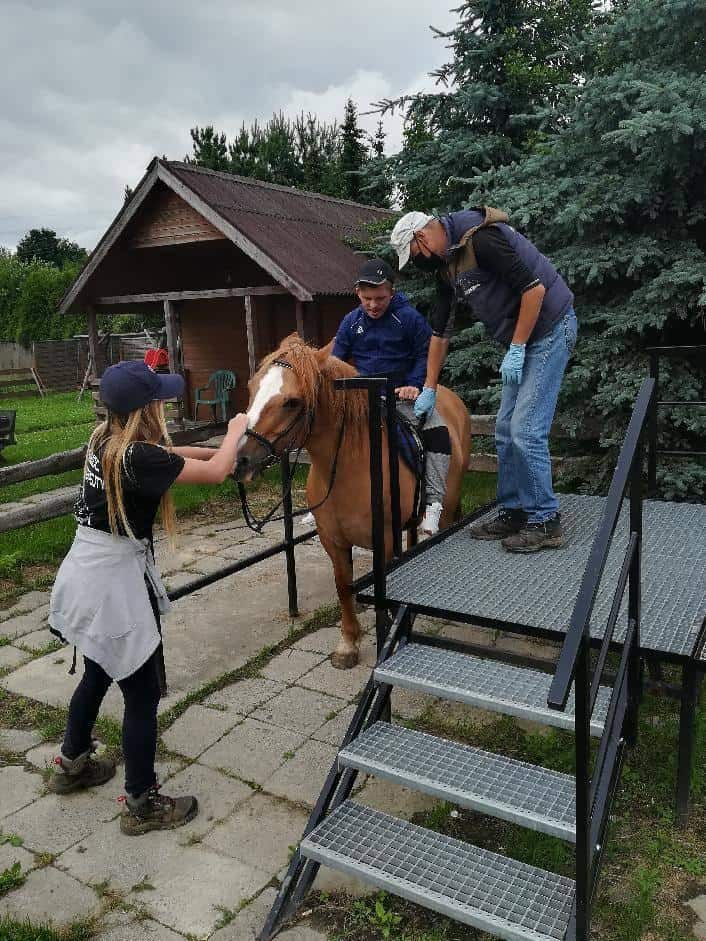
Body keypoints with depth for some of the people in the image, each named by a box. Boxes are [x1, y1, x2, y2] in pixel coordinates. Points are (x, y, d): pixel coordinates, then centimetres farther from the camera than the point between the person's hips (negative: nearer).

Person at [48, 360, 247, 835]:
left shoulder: (104, 440, 3)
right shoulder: (137, 456, -23)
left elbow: (169, 454, 17)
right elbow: (215, 473, -16)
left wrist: (220, 449, 11)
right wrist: (235, 432, 1)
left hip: (86, 571, 9)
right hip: (115, 580, -9)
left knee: (97, 674, 28)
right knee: (143, 693, 4)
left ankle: (72, 764, 48)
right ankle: (142, 805, 18)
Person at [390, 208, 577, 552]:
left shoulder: (482, 239, -19)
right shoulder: (446, 268, 11)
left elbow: (535, 288, -22)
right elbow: (440, 331, 16)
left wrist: (516, 349, -18)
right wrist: (429, 389, 18)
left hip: (549, 328, -10)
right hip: (521, 342, 10)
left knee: (526, 429, -11)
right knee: (506, 430, 10)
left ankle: (545, 522, -1)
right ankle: (513, 513, 19)